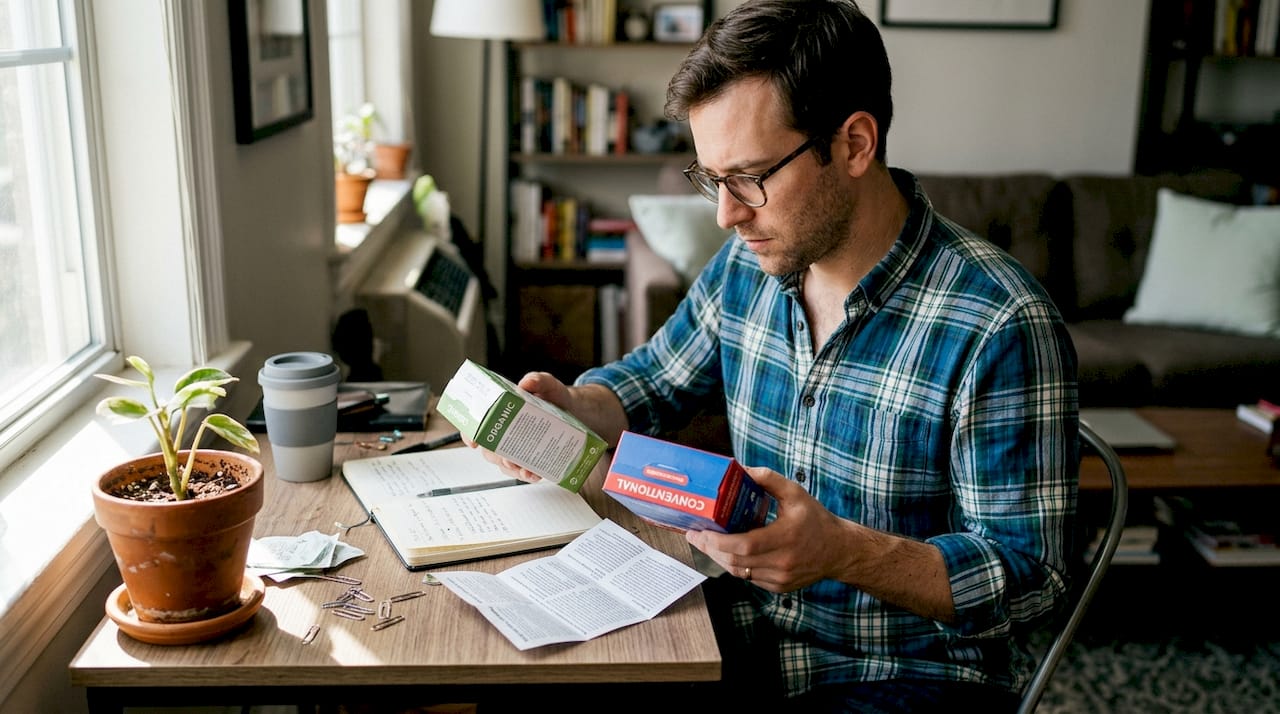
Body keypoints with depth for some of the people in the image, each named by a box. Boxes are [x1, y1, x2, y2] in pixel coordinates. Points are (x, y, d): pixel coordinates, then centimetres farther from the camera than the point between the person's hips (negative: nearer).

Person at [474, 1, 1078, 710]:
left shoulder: (1000, 329, -23)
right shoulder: (745, 265, -1)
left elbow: (1029, 577, -19)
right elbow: (653, 379, 17)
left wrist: (842, 550, -34)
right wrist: (570, 406, -6)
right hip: (746, 626, 6)